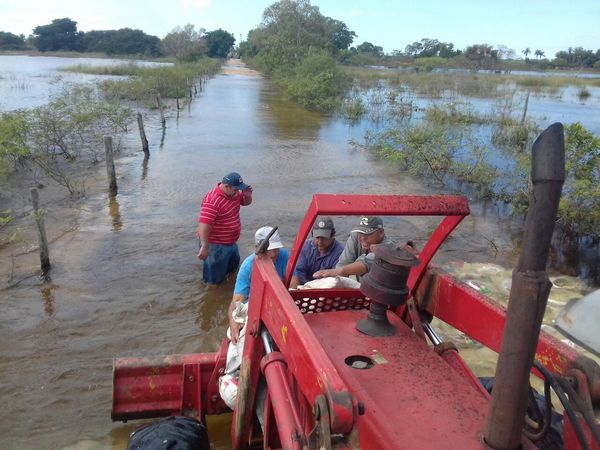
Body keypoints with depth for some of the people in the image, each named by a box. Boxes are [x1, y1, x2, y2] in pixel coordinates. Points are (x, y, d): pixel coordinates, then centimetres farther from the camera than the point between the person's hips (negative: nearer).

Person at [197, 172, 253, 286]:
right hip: (216, 245, -9)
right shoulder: (212, 200, -29)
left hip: (231, 242, 9)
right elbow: (204, 225, -34)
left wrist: (248, 195, -9)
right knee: (215, 280, 7)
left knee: (233, 267, 31)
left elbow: (246, 202, 15)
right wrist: (204, 247, -38)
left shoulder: (233, 193, -2)